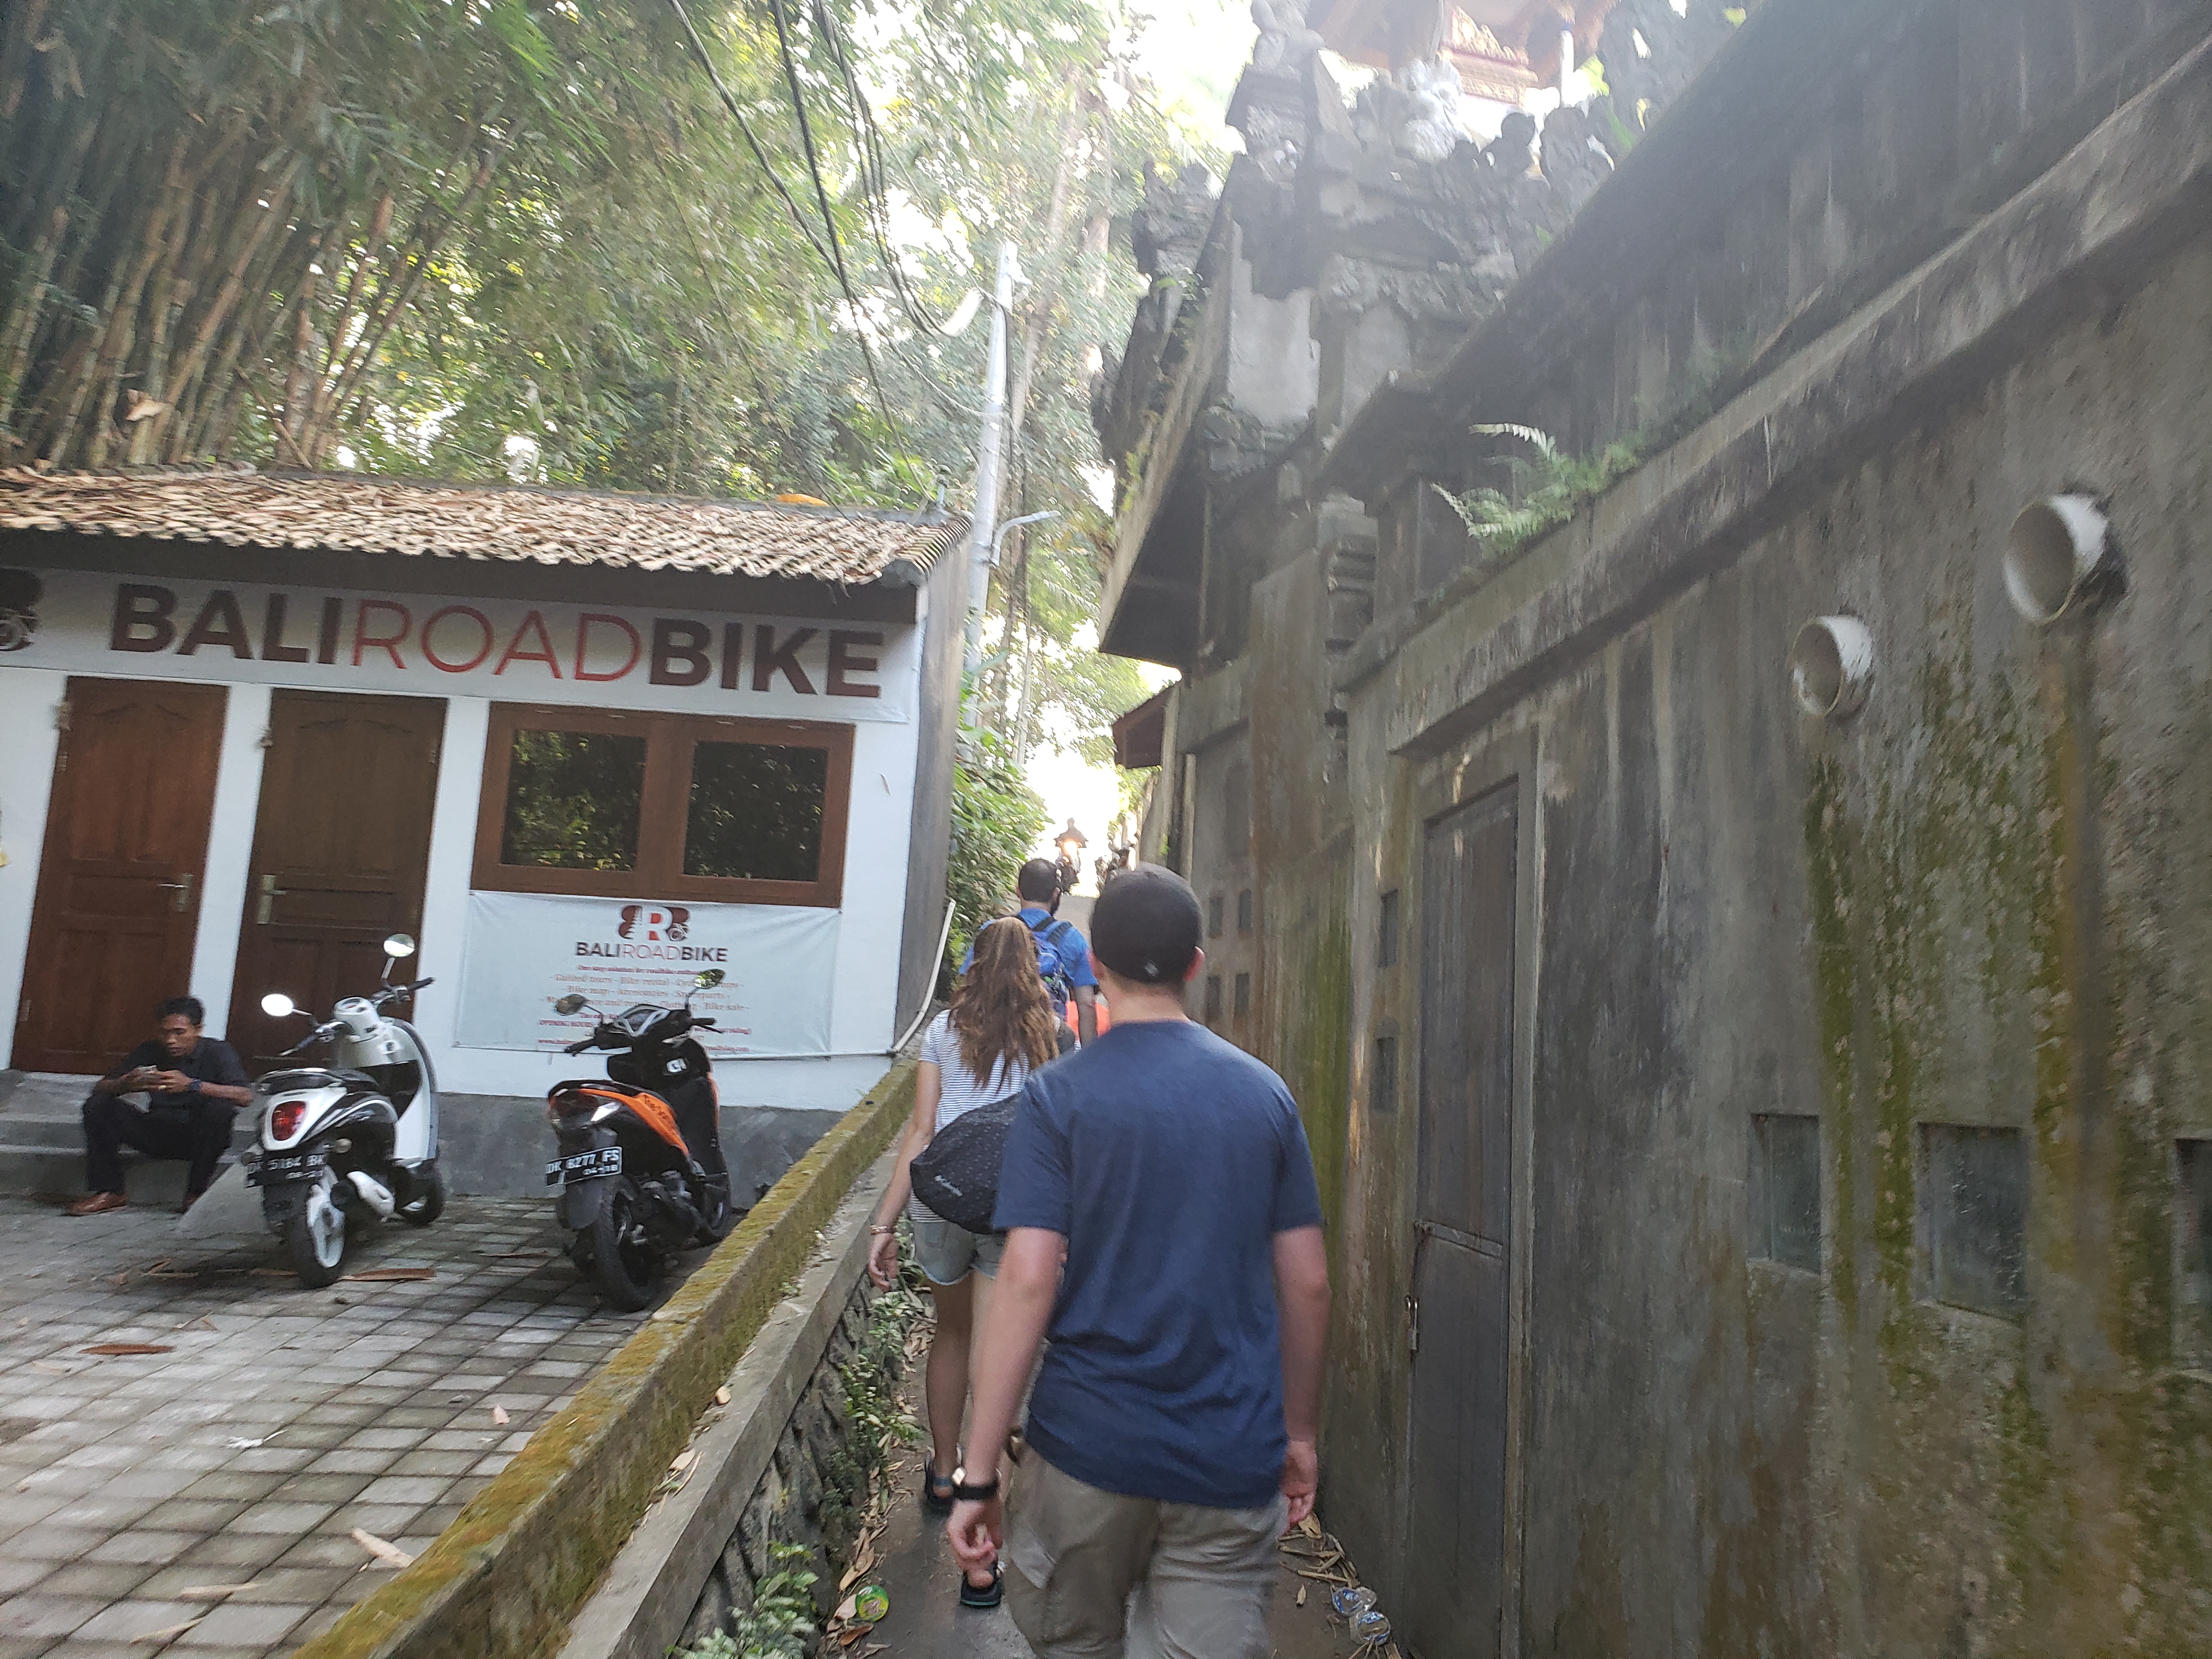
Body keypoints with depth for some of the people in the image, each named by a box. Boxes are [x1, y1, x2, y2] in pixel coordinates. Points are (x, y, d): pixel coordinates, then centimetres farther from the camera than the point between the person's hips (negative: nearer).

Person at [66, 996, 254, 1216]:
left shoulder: (217, 1052, -8)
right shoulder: (149, 1051, 3)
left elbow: (246, 1096, -24)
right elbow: (101, 1088, -1)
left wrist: (192, 1085, -36)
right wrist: (126, 1085, -26)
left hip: (197, 1138, -4)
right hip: (155, 1135, 4)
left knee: (220, 1108, -34)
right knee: (98, 1104, -11)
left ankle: (196, 1193, -21)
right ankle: (109, 1192, -7)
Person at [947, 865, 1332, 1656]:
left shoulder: (1057, 1095, -7)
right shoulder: (1264, 1092, 2)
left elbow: (1027, 1279, -14)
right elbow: (1308, 1284, 4)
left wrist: (977, 1473, -10)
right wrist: (1299, 1434, 16)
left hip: (1090, 1444, -1)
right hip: (1236, 1464, 2)